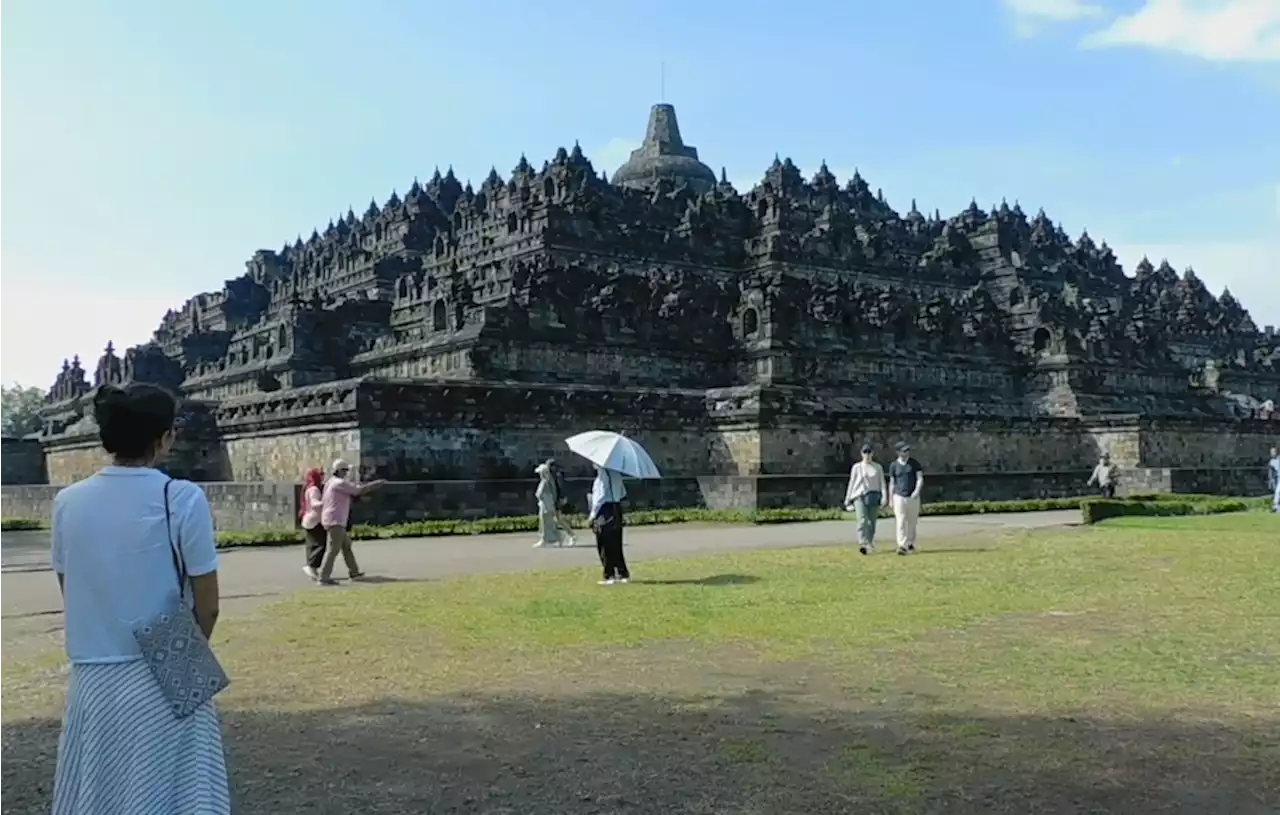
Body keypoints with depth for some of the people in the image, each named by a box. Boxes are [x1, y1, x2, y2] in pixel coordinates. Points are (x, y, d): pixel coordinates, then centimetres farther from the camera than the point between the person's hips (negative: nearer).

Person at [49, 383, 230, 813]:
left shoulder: (68, 502, -1)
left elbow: (72, 595, 8)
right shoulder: (182, 499, -13)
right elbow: (207, 605, -8)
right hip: (164, 679, -4)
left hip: (91, 679, 4)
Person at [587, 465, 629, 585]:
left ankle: (609, 576, 0)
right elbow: (623, 493, 16)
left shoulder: (602, 474, -14)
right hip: (617, 509, 8)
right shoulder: (616, 474, 10)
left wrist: (593, 514, -13)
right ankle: (623, 574, 15)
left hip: (604, 512, -8)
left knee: (605, 546, -1)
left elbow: (600, 496, -17)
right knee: (616, 545, 14)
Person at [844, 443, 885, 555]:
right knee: (862, 520, -17)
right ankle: (862, 545, -27)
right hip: (859, 496, -2)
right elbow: (851, 483, 10)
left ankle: (869, 544, 18)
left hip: (873, 496, 2)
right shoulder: (857, 467, 7)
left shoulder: (878, 467, 9)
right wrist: (848, 499, 8)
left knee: (871, 522, 4)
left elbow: (882, 483, 6)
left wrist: (884, 497, -7)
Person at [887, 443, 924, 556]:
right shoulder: (894, 465, 4)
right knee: (901, 522, -11)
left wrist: (917, 491, -19)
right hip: (899, 497, -1)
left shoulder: (914, 463, 2)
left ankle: (911, 544, 26)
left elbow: (920, 478, -2)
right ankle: (902, 546, -16)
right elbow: (892, 483, 8)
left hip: (913, 497, 1)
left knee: (912, 522, 8)